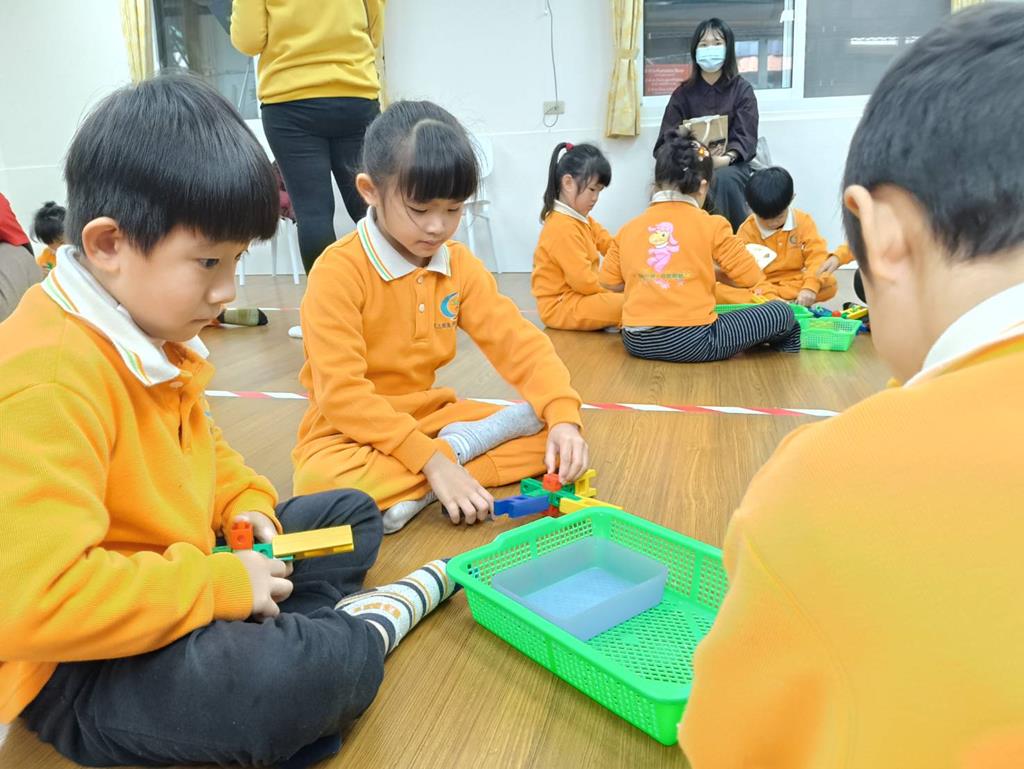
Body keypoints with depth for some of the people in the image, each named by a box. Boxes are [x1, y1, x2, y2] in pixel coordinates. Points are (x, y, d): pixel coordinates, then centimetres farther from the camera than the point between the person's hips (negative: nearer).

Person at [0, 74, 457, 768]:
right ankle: (366, 627, -2)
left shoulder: (153, 333, 4)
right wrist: (220, 584, -26)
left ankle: (289, 633, -5)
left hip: (168, 580, 10)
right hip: (74, 669, -10)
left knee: (352, 515, 18)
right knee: (324, 672, -35)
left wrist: (247, 504, 1)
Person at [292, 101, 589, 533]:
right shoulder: (338, 271, -18)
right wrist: (432, 460, -30)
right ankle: (459, 448, -19)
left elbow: (517, 341, -5)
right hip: (353, 433, -5)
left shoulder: (459, 265, 0)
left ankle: (411, 495, -17)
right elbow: (341, 392, -24)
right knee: (321, 482, -38)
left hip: (432, 418, 5)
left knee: (550, 433, -8)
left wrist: (563, 415, -23)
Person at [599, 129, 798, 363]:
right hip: (691, 341, -5)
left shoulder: (628, 229, 11)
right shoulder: (711, 225, 1)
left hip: (636, 341, 5)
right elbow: (751, 277, 6)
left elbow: (609, 281, 18)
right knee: (783, 313, 8)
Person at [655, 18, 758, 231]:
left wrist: (726, 158, -25)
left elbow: (745, 137, -2)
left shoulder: (742, 90, 8)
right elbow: (668, 139, 1)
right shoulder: (683, 93, 10)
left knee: (723, 178, -36)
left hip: (733, 165, 0)